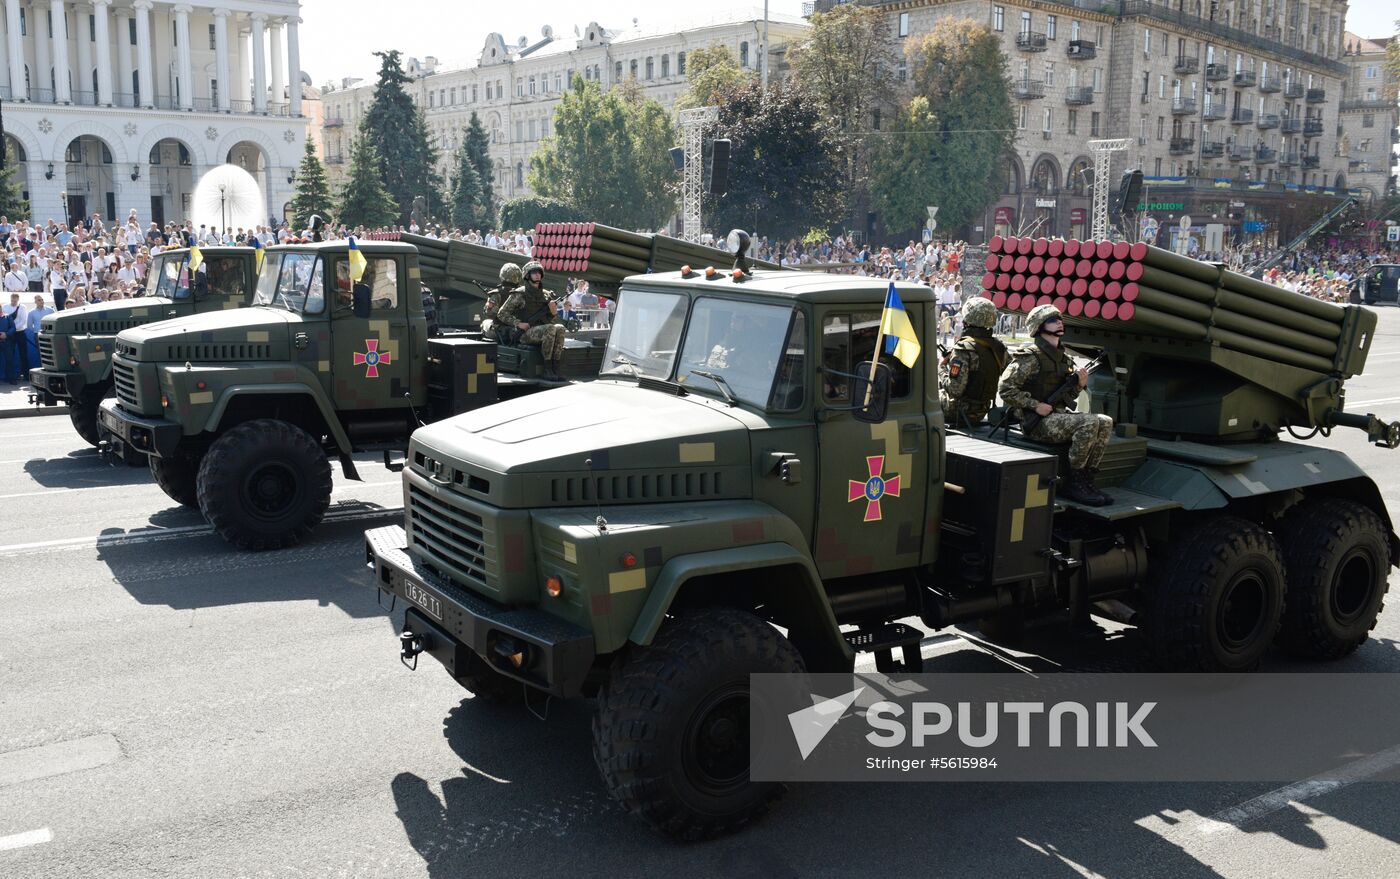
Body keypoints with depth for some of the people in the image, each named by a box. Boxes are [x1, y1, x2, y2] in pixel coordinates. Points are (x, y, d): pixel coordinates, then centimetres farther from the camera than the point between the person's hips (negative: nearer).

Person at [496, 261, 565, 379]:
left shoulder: (546, 294, 14)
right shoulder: (519, 294, -1)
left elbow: (549, 320, 22)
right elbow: (501, 314, 0)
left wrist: (553, 312, -2)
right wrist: (518, 323, -13)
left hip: (542, 331, 5)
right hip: (526, 333, -5)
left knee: (560, 328, -25)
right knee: (550, 329, -32)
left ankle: (555, 366, -25)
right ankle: (547, 368, -26)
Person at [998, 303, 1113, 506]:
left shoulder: (1062, 358, 16)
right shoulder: (1030, 357, -10)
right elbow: (1006, 388, -16)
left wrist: (1079, 384, 1)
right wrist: (1036, 406, -18)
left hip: (1060, 415, 8)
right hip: (1038, 422, -8)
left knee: (1105, 422, -7)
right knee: (1089, 423, -25)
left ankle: (1086, 480, -5)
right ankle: (1074, 483, -16)